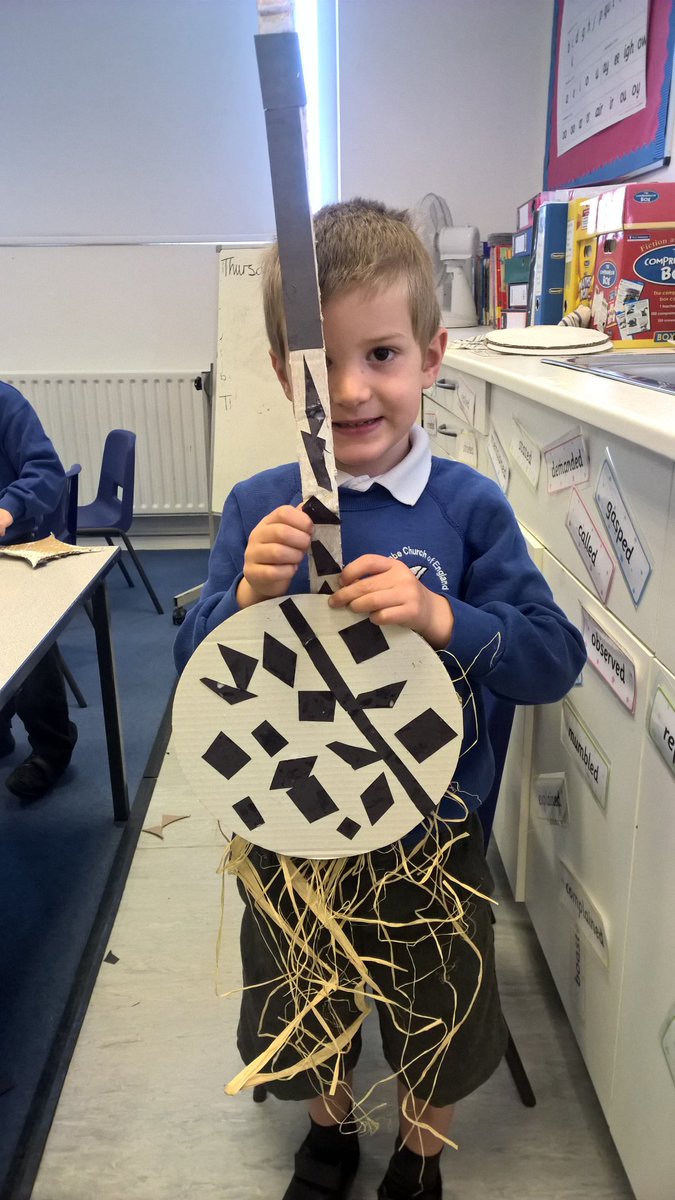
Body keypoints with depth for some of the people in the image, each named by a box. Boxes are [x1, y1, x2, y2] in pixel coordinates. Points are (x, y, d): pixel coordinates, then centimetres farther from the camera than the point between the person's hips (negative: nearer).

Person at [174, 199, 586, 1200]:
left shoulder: (468, 506, -16)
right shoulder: (256, 510, -12)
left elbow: (556, 659, -16)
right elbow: (195, 673, -10)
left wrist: (441, 618, -32)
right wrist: (248, 596, -29)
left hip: (432, 832, -1)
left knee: (434, 1024, 25)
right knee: (305, 1017, 28)